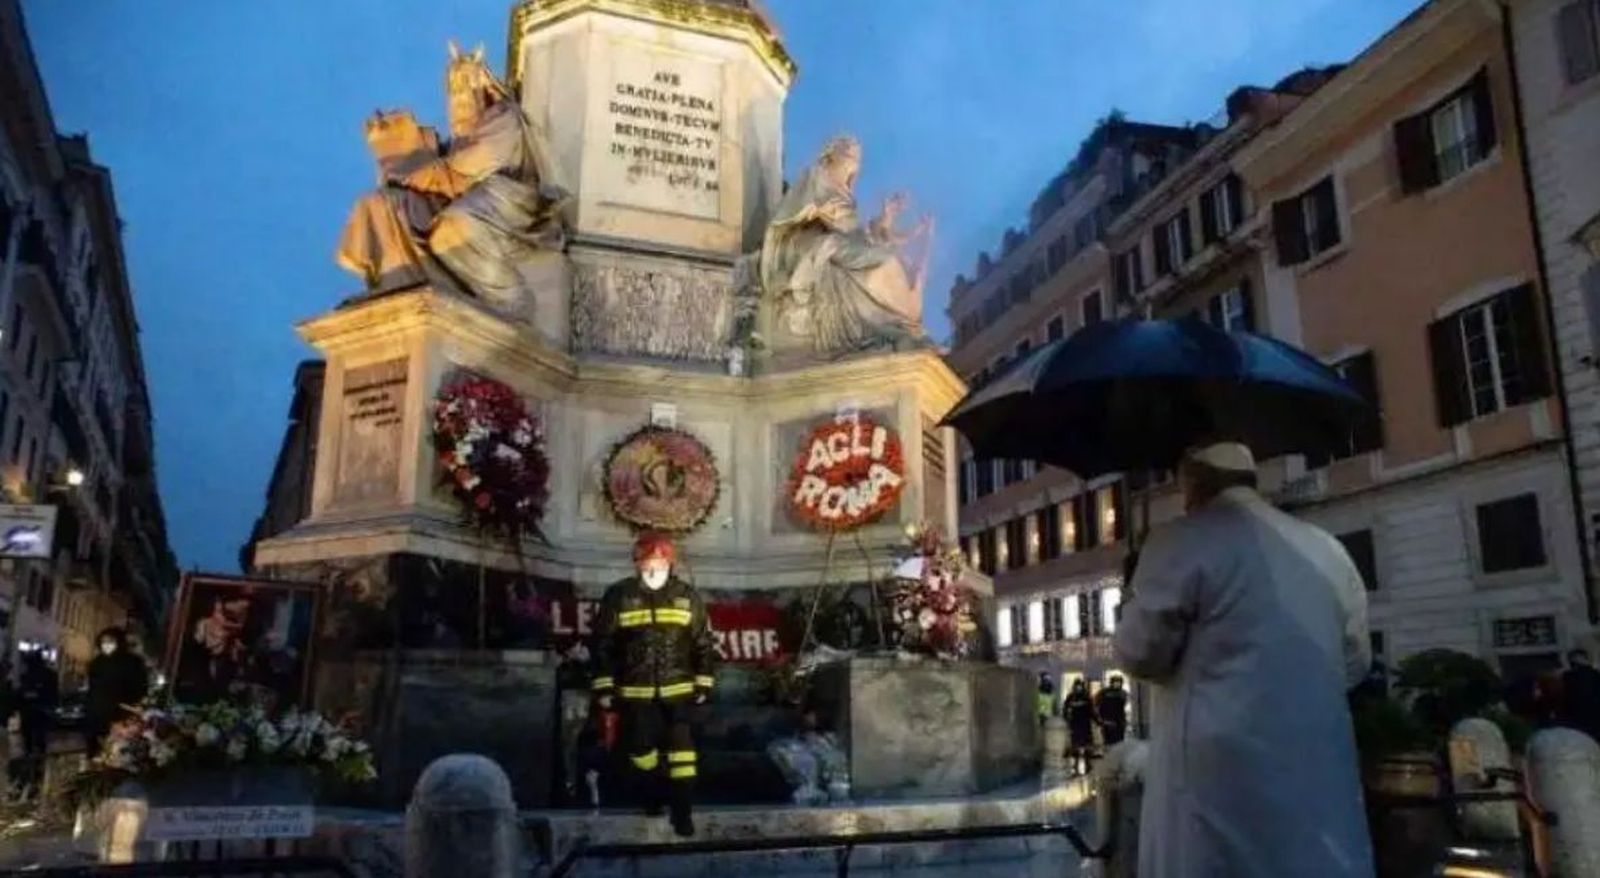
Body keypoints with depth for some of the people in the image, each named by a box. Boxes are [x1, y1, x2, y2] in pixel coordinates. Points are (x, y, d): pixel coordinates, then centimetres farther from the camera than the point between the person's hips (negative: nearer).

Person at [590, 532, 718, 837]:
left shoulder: (687, 596, -2)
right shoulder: (619, 596, -6)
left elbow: (704, 642, 5)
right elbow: (603, 644, -1)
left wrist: (704, 683, 3)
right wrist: (603, 687, -2)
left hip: (678, 689, 0)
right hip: (635, 691, 0)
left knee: (681, 749, -5)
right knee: (640, 748, 12)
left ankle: (681, 809, 5)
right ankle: (653, 789, 39)